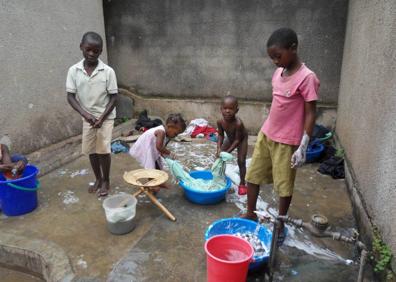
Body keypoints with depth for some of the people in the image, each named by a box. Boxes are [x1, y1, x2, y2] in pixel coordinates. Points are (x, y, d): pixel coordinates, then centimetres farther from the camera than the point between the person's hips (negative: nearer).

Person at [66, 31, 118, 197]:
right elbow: (70, 97, -6)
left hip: (106, 117, -3)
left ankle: (106, 181, 17)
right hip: (87, 118, 3)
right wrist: (85, 113, -20)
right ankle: (98, 179, 30)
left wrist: (101, 117, -17)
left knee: (103, 150, -4)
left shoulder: (108, 71, -13)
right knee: (91, 150, 10)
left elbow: (113, 97, -9)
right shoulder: (73, 70, -7)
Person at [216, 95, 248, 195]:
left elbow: (237, 140, -32)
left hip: (241, 140, -5)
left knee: (241, 161, -9)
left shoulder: (238, 123, -43)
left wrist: (228, 151, -33)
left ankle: (242, 184, 7)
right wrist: (219, 148, -26)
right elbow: (221, 135, -14)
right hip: (230, 139, 5)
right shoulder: (220, 121, -29)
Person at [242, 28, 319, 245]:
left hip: (287, 141, -7)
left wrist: (302, 147, -18)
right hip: (266, 134, 7)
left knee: (284, 185, 9)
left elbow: (310, 114, -16)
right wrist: (268, 130, 18)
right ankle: (250, 213, 34)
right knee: (253, 175, 15)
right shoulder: (278, 73, 4)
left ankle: (281, 224, 29)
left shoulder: (306, 78, -18)